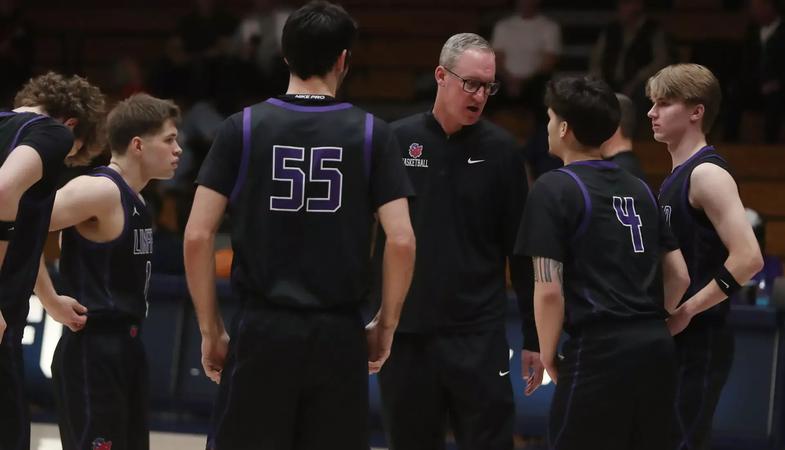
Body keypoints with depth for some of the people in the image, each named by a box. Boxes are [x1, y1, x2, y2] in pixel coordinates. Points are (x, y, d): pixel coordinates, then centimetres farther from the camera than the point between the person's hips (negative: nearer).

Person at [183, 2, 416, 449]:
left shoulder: (243, 128, 0)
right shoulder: (372, 133, 0)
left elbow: (197, 236, -4)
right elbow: (402, 241, -6)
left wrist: (211, 330, 5)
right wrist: (386, 324, 7)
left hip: (263, 330, 0)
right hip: (339, 336, 0)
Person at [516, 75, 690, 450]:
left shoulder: (555, 189, -5)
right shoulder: (639, 189, 16)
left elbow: (549, 290, -11)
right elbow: (679, 276, 17)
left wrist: (548, 356, 1)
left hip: (600, 352, -7)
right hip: (657, 348, 7)